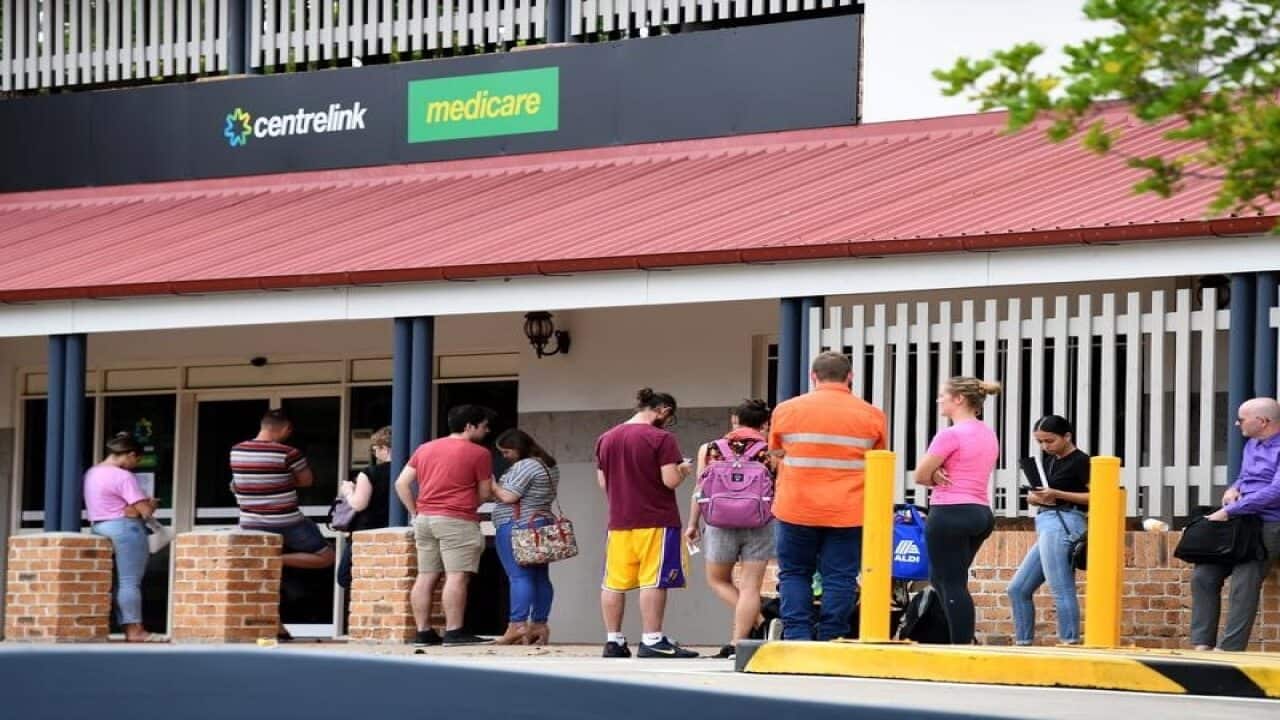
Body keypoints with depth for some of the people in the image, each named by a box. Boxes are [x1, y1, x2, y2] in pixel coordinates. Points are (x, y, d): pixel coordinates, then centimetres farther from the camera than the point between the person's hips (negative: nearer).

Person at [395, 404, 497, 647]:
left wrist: (416, 512, 14)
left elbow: (401, 484, 11)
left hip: (424, 518, 7)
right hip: (457, 522, -7)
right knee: (457, 576, -9)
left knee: (426, 577, 8)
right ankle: (454, 632, -14)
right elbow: (484, 493, 2)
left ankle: (423, 632, 7)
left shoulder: (425, 449, 14)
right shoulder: (478, 453, -4)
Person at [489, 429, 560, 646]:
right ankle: (539, 625, 7)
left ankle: (517, 625, -16)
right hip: (543, 524, 10)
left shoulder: (524, 466, -12)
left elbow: (508, 496, -17)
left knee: (519, 576, -12)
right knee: (540, 577, 7)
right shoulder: (550, 466, 18)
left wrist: (492, 486, 1)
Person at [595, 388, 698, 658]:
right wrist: (682, 470, 5)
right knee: (654, 581, -4)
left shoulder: (606, 439, 10)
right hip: (656, 521, -6)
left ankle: (613, 641, 11)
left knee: (614, 583, 8)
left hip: (619, 522, 6)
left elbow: (602, 482, 15)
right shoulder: (661, 438, -10)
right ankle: (652, 641, -5)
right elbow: (670, 480, -15)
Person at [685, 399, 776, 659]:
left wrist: (693, 524, 14)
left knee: (717, 580, 18)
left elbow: (700, 490, 6)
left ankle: (756, 621, 2)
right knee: (750, 586, 2)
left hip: (721, 522, 1)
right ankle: (738, 641, -3)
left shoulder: (710, 449, 5)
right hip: (759, 523, -1)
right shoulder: (772, 452, 0)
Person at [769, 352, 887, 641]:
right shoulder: (871, 415, 1)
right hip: (848, 512, 0)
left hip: (797, 509, 0)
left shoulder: (786, 410, 1)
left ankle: (796, 636, 0)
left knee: (794, 573, 11)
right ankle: (831, 643, 2)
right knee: (839, 578, 4)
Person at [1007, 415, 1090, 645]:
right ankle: (1023, 643, 11)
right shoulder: (1047, 460, 19)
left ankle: (1070, 642, -12)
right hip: (1047, 525, 9)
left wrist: (1057, 494, -17)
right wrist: (1037, 497, -3)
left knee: (1061, 589, -12)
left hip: (1063, 525, -9)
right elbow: (1032, 496, 22)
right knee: (1018, 589, 8)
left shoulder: (1080, 461, -5)